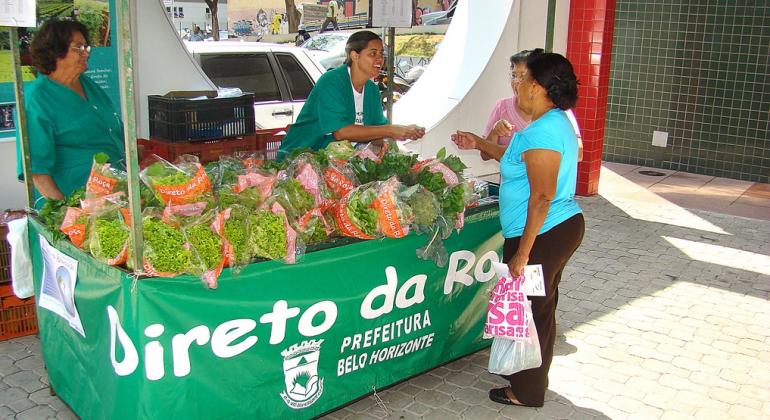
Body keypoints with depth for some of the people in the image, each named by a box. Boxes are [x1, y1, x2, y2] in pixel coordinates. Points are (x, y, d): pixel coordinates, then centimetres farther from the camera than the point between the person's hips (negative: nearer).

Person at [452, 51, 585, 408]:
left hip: (543, 234, -11)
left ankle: (527, 391, 19)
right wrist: (480, 144, 26)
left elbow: (542, 197, -25)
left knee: (528, 310, 4)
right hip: (564, 226, 11)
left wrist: (522, 253, -22)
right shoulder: (557, 123, 11)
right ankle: (532, 376, 40)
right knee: (540, 307, 22)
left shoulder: (542, 131, -22)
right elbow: (521, 161, 24)